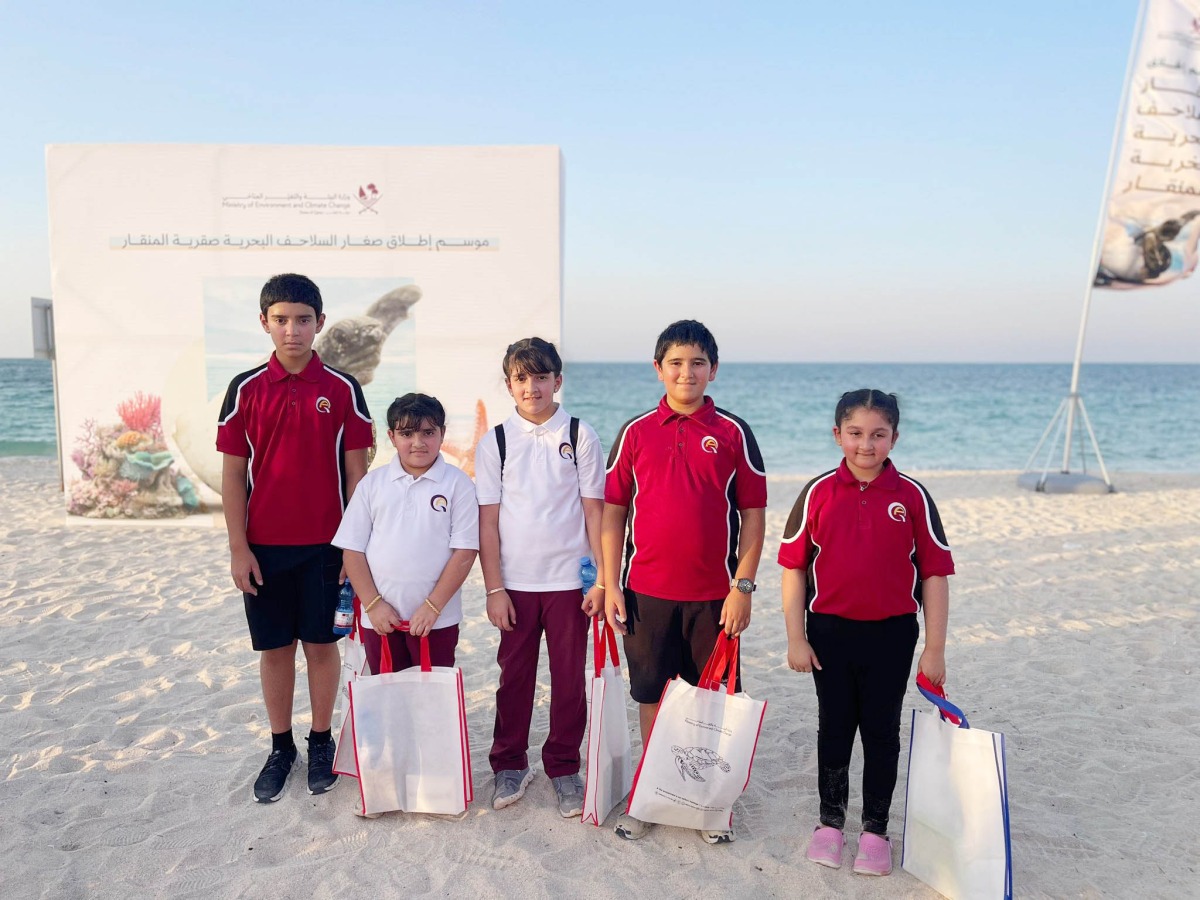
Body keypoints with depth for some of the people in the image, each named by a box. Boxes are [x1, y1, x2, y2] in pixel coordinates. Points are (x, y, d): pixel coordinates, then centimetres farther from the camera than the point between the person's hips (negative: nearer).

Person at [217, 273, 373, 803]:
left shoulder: (342, 389, -3)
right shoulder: (245, 389, 0)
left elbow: (356, 471, -1)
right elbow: (232, 474, 1)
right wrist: (238, 548, -3)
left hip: (325, 543, -1)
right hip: (264, 546, 1)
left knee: (322, 644, 9)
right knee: (274, 648, 11)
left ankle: (322, 744, 26)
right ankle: (281, 748, 27)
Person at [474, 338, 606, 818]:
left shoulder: (580, 436, 0)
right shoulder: (494, 442, 2)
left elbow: (594, 510, -1)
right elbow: (488, 519, 1)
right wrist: (493, 588, -3)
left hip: (570, 580, -1)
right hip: (515, 581, 1)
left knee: (569, 677, 6)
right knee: (514, 675, 10)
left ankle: (564, 769, 22)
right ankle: (510, 764, 27)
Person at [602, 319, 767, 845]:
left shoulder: (733, 433, -1)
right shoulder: (636, 432, 2)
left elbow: (753, 514, 0)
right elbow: (613, 511, 5)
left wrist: (742, 586, -6)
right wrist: (610, 585, 0)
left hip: (715, 594, -1)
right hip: (647, 590, 1)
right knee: (652, 696, 11)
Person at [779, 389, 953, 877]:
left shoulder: (912, 496, -5)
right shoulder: (818, 493, -5)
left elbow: (934, 574, -3)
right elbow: (794, 567, -2)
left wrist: (934, 648, -4)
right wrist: (796, 638, -3)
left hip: (891, 633, 0)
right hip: (830, 630, 1)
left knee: (881, 730, 12)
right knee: (834, 726, 14)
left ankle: (875, 829, 28)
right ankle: (831, 821, 31)